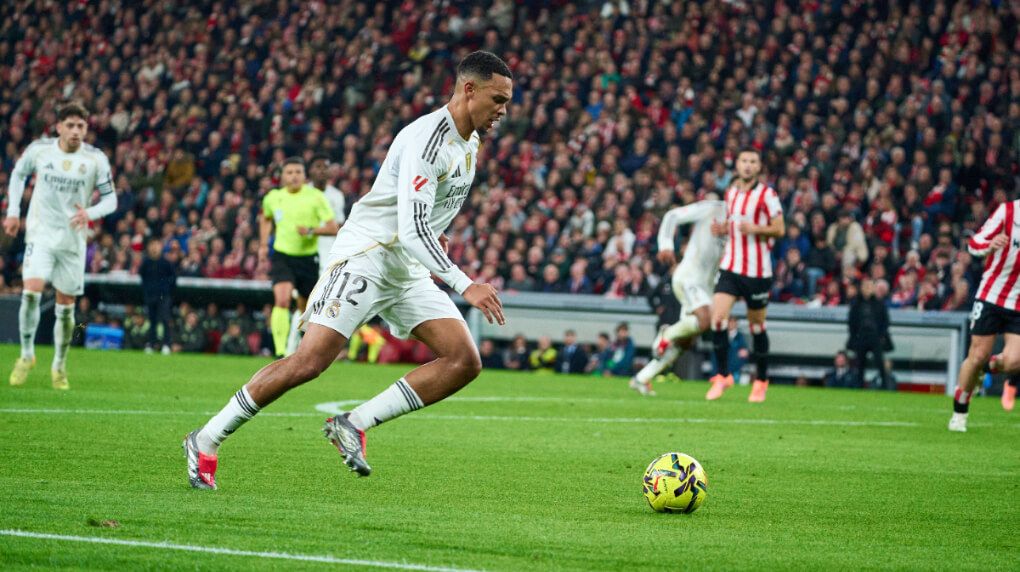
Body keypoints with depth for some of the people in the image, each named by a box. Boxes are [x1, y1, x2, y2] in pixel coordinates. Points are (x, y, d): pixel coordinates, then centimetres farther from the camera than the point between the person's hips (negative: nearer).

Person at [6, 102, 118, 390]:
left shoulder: (96, 159, -7)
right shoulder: (39, 149, -5)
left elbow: (110, 199, -3)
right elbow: (18, 174, 14)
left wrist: (90, 213, -23)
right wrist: (13, 212, 8)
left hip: (72, 239, 1)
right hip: (40, 233, -1)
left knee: (65, 306, 5)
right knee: (31, 292, -20)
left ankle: (59, 366, 23)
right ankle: (27, 354, 0)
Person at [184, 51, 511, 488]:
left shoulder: (470, 143, 9)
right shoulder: (427, 138, -21)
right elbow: (411, 231, -28)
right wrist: (465, 285, -33)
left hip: (409, 271, 9)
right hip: (365, 258, -9)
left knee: (465, 362, -7)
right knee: (308, 363, -17)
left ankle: (354, 425, -6)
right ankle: (205, 442, -4)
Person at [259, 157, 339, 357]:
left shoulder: (315, 197, -6)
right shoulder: (273, 197, 3)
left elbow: (333, 228, -9)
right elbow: (266, 219, 26)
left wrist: (311, 231, -24)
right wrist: (263, 245, 17)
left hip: (308, 258, 0)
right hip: (282, 256, 0)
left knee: (305, 307, 12)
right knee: (282, 300, -23)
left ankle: (293, 346, 42)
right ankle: (281, 353, -26)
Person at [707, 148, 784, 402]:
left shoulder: (766, 194, -7)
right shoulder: (731, 192, 11)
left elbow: (779, 229, -8)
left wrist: (755, 228, -24)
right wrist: (722, 229, 3)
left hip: (757, 270, -4)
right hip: (730, 267, 4)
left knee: (757, 325, 6)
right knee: (717, 318, -12)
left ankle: (761, 381, 22)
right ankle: (723, 375, 0)